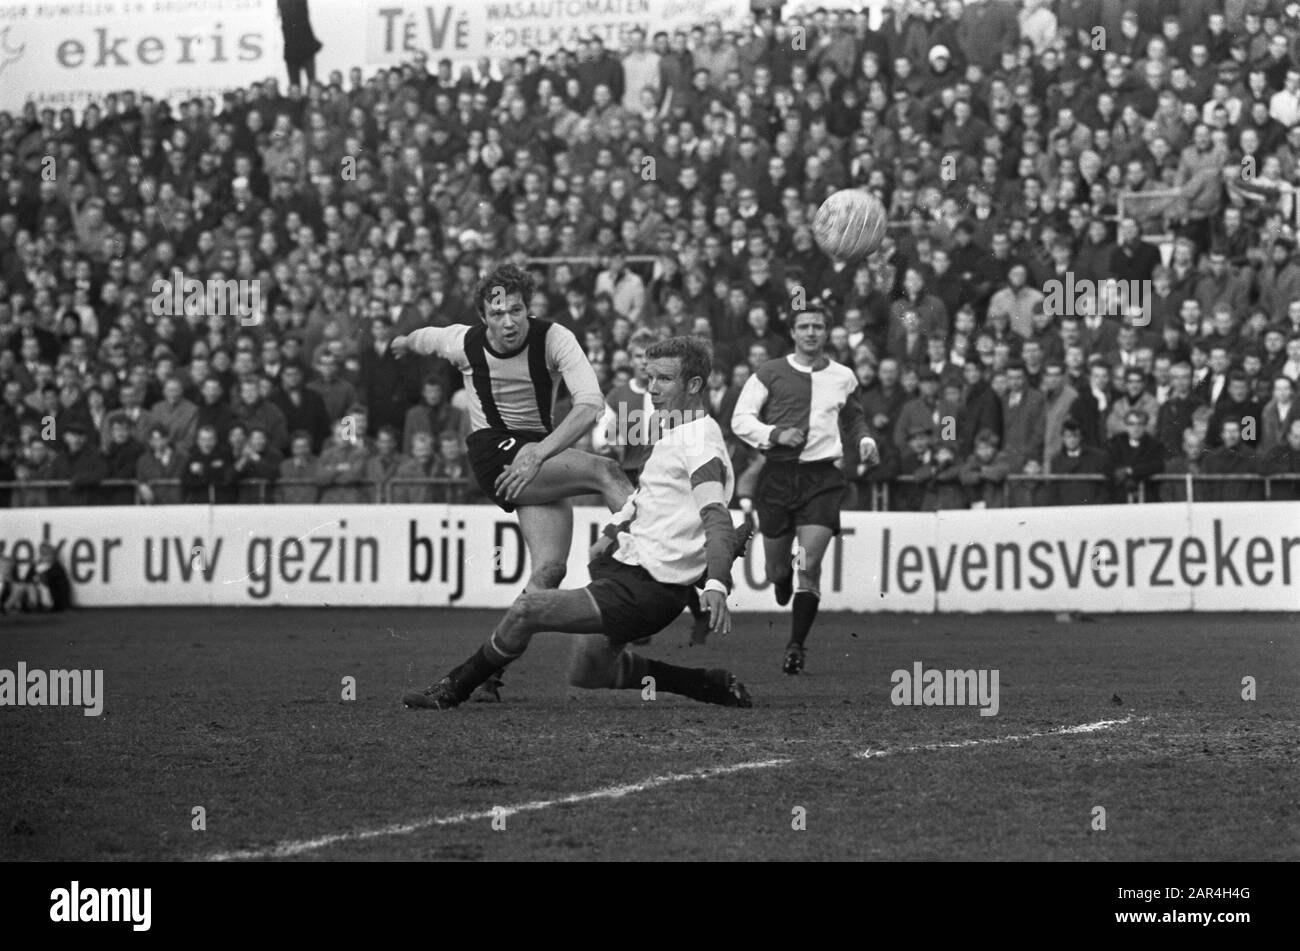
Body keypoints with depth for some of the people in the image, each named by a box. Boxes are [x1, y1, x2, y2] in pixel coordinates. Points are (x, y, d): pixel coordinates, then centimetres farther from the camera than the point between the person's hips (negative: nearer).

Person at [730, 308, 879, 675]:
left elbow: (853, 417, 29)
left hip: (821, 478, 0)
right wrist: (775, 434, -15)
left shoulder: (843, 377, 10)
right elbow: (740, 420, 0)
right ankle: (782, 579, 47)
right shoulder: (769, 374, 3)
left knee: (809, 565, -15)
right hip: (778, 476, 0)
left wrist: (866, 441, 9)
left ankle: (796, 648, -11)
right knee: (777, 568, 8)